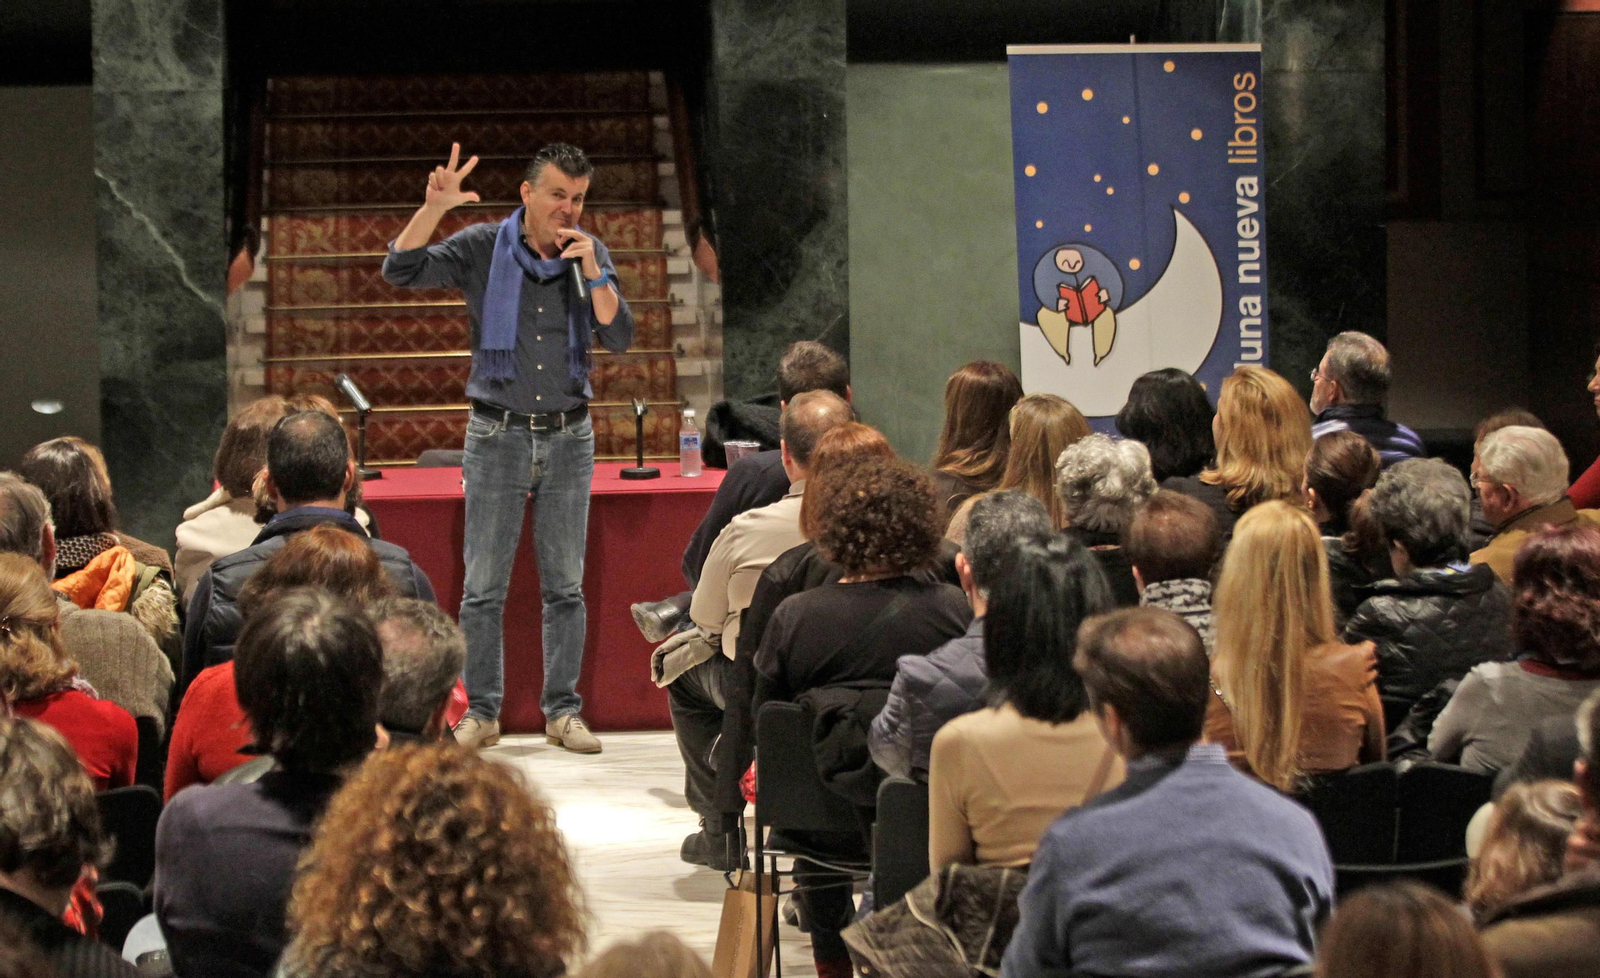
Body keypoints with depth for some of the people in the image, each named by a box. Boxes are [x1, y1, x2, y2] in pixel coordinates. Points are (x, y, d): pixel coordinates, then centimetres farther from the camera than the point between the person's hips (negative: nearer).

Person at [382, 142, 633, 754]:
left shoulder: (590, 254, 3)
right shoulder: (483, 249, -3)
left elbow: (619, 340, -3)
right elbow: (401, 272, -12)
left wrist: (591, 271, -16)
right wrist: (435, 206, -26)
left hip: (568, 437, 2)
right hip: (497, 434, -2)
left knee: (565, 586, 5)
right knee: (483, 586, -1)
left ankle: (562, 711, 11)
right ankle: (482, 713, 6)